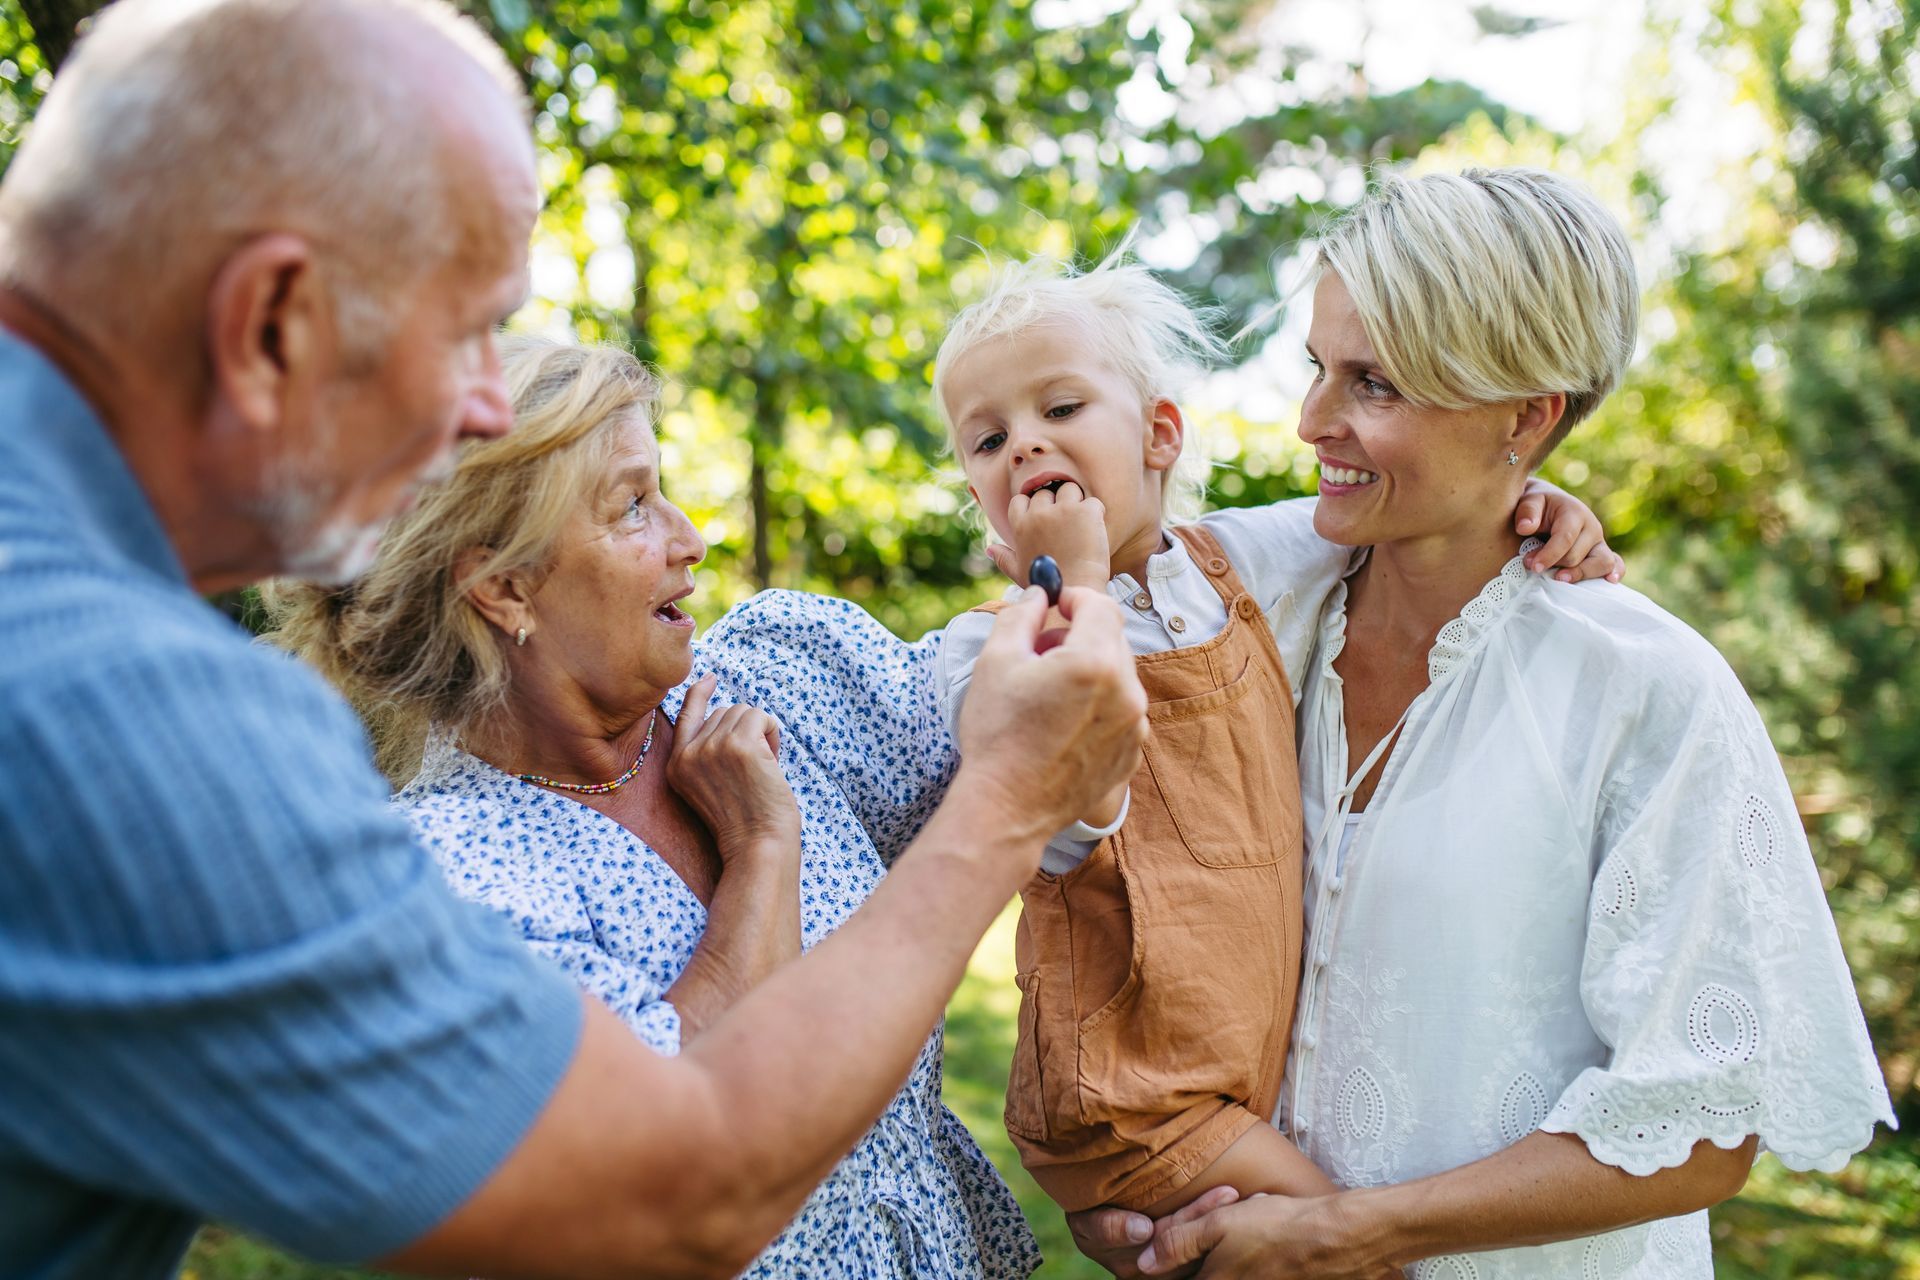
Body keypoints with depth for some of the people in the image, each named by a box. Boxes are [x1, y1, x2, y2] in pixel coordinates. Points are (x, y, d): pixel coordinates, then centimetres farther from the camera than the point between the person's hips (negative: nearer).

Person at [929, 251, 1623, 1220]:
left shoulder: (1237, 564, 3)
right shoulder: (985, 647, -9)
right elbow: (1071, 831, -25)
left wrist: (1531, 504, 0)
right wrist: (1075, 586, -23)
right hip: (1126, 1100, -5)